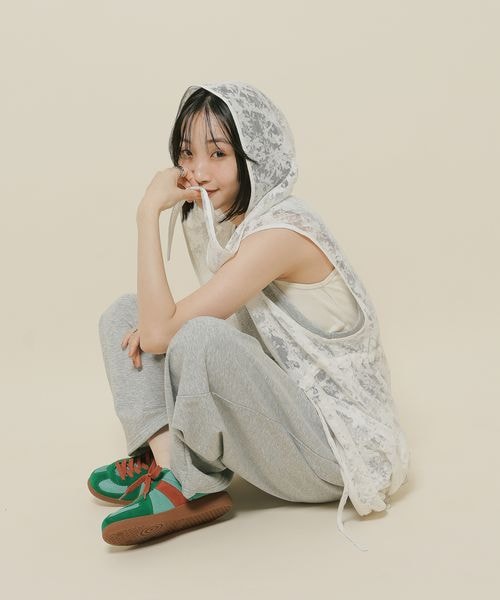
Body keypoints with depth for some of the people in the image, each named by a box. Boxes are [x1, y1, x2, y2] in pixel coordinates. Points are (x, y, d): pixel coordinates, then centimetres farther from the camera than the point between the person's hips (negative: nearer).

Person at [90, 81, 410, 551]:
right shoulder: (223, 221, 5)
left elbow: (159, 331, -26)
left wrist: (149, 213, -21)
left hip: (335, 443, -8)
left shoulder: (279, 232, -24)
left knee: (202, 336, -35)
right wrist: (158, 323, -9)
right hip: (282, 408, 9)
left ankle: (192, 487, -11)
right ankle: (165, 455, -12)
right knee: (123, 314, 3)